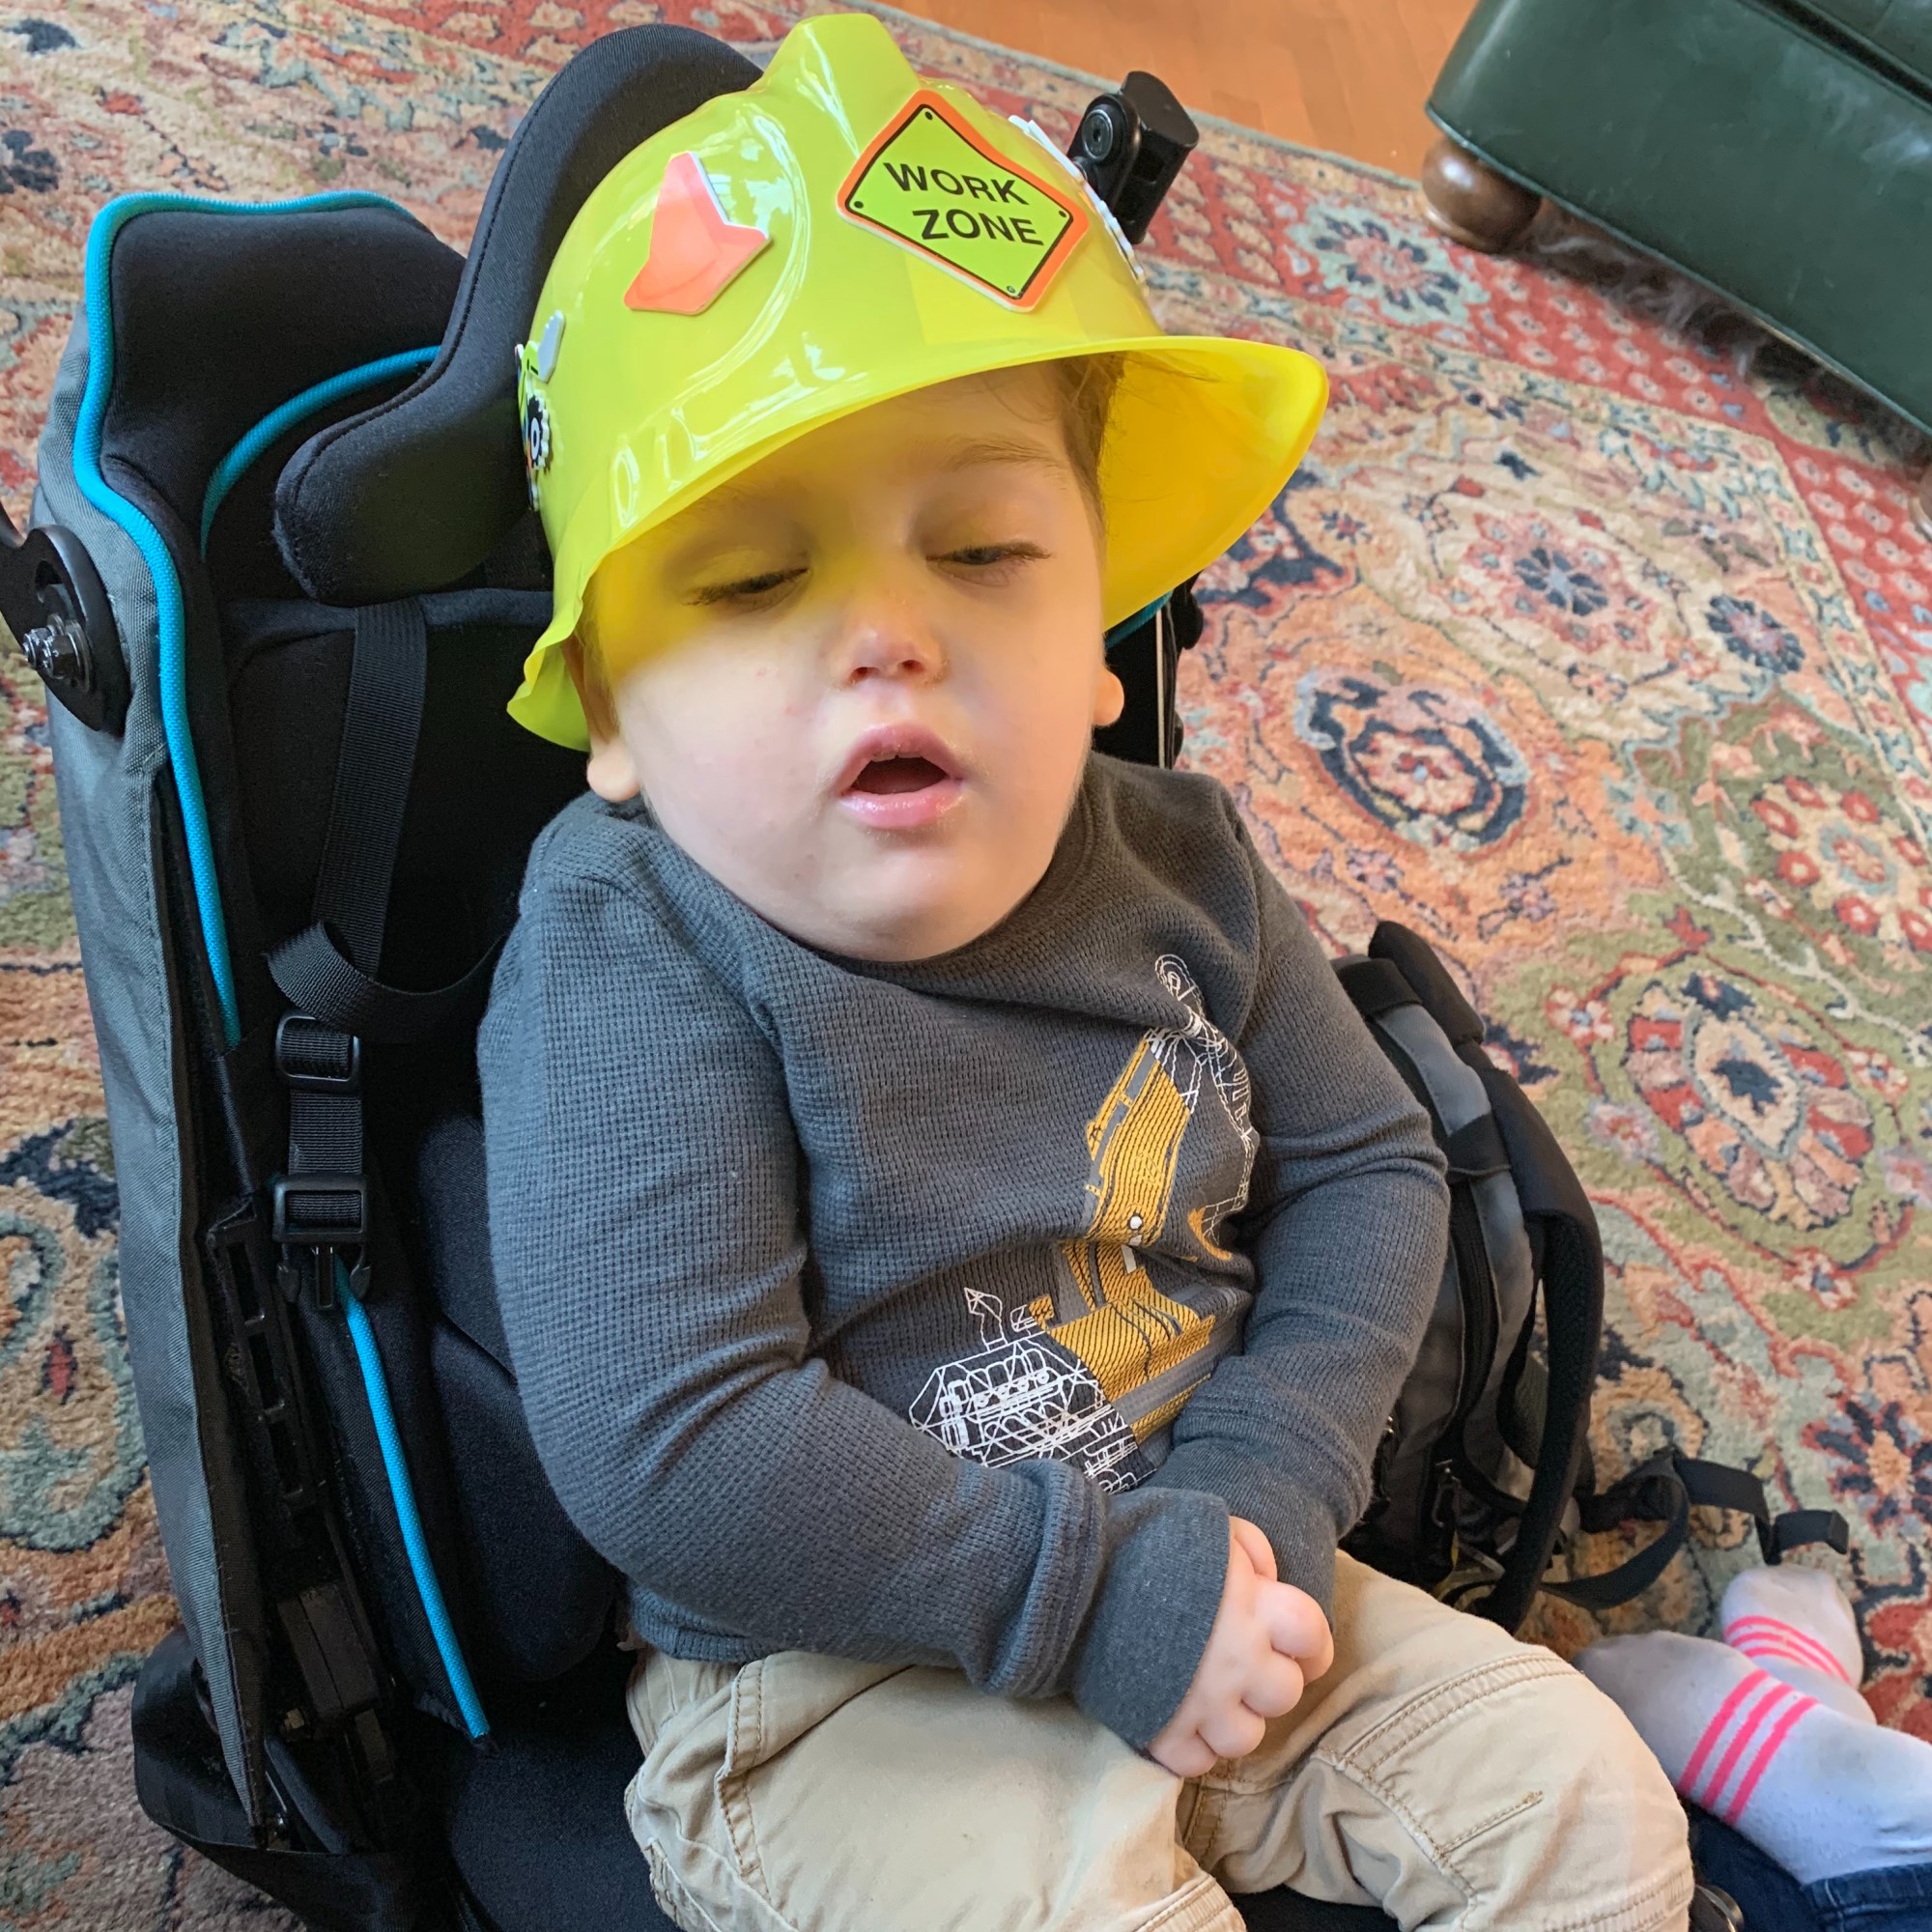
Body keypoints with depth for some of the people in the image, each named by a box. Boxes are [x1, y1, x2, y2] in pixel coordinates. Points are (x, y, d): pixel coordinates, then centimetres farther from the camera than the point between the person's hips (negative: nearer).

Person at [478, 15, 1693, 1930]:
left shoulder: (1172, 870, -6)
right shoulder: (629, 958, -23)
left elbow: (1362, 1169, 4)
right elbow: (667, 1441, -28)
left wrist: (1264, 1493, -12)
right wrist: (1096, 1590, -23)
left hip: (1195, 1587, 5)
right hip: (828, 1677, -4)